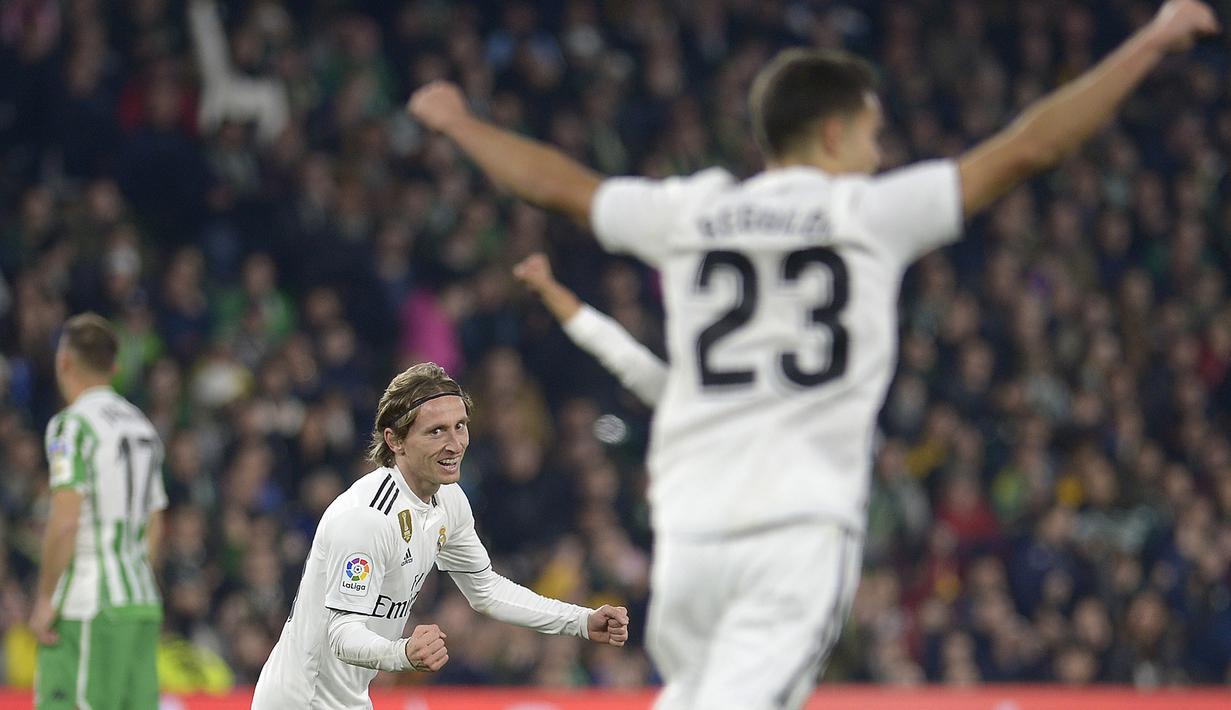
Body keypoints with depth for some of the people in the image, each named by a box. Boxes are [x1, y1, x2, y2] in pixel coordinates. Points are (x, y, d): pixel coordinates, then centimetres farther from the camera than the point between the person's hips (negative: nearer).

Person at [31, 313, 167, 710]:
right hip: (141, 604, 8)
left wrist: (45, 598, -10)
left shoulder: (72, 426, -8)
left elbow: (65, 522, -17)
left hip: (87, 607, -8)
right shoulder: (142, 427, 17)